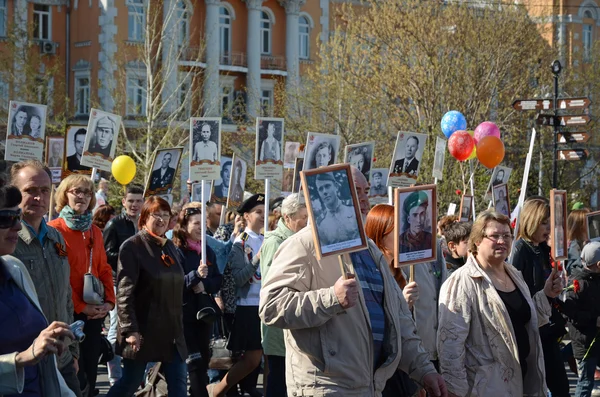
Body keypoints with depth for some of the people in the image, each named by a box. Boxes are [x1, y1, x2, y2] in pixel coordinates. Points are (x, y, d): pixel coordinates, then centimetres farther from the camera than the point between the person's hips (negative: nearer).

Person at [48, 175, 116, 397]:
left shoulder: (94, 231, 13)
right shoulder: (55, 229, -9)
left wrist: (109, 301, 0)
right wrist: (80, 306, -15)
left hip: (95, 312, 7)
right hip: (69, 312, -7)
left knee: (90, 373, 10)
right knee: (76, 378, -5)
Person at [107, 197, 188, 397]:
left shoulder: (170, 247, 11)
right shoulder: (132, 247, -10)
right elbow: (124, 292, -15)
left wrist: (179, 324, 17)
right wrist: (130, 329, -20)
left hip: (171, 329, 6)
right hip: (142, 329, -6)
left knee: (178, 380, 3)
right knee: (131, 381, 3)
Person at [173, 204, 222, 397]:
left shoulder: (208, 251, 11)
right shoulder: (176, 251, -9)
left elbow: (218, 280, 9)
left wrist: (204, 284, -12)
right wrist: (196, 275, -31)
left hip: (204, 312, 7)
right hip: (185, 314, -6)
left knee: (203, 360, 10)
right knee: (195, 361, -10)